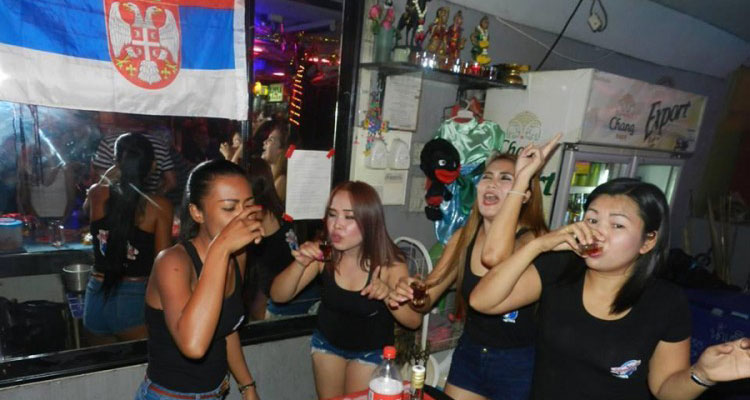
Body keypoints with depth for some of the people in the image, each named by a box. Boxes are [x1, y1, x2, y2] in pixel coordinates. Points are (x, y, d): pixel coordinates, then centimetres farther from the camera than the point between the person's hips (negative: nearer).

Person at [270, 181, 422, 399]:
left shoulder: (389, 263, -26)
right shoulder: (323, 253, -21)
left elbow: (414, 320, -22)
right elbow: (279, 296, -18)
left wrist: (388, 296, -42)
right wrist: (300, 264, -37)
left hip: (371, 349, -2)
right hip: (327, 341, 2)